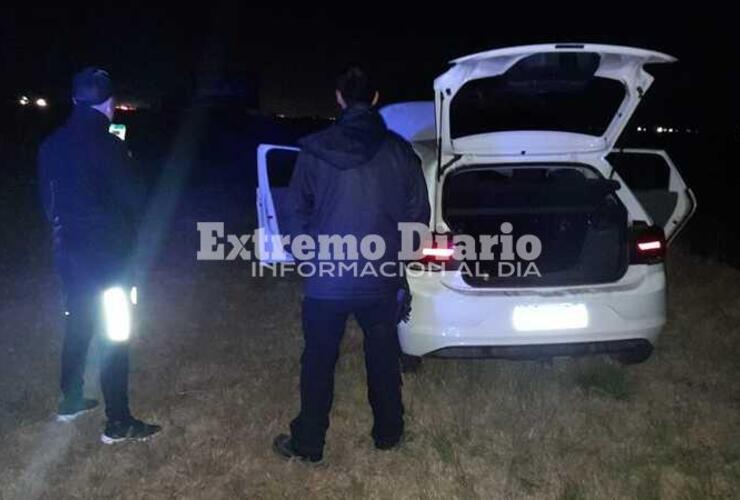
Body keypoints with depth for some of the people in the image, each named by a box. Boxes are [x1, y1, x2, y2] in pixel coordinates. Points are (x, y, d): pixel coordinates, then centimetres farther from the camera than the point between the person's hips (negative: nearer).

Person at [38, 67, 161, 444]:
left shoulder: (51, 145, 3)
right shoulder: (108, 146, -19)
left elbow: (48, 200, 11)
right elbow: (133, 201, -11)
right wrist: (125, 162, 5)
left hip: (69, 252, 7)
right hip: (108, 256, -7)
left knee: (76, 327, 21)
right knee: (114, 337, 1)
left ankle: (70, 401, 35)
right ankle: (118, 423, 9)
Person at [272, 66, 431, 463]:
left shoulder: (315, 150, -8)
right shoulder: (399, 151, -4)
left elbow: (298, 212, -2)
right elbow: (418, 214, 2)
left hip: (326, 281, -2)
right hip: (381, 280, 2)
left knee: (318, 362, 12)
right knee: (383, 356, 19)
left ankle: (308, 443, 24)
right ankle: (388, 432, 34)